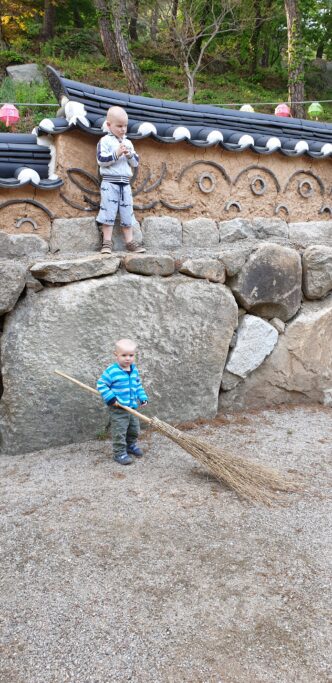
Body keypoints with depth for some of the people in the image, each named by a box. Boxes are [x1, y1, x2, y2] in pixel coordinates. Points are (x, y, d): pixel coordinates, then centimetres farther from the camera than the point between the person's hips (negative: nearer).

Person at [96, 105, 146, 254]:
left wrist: (130, 155, -7)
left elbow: (135, 163, 13)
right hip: (110, 183, -5)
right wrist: (116, 154, -18)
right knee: (109, 212, -4)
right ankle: (107, 242, 1)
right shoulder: (105, 141, -2)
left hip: (125, 183, 5)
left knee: (127, 213, 7)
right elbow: (101, 160, -12)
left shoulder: (128, 143, 14)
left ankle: (130, 241, 12)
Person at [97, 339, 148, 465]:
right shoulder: (112, 371, -19)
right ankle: (119, 453, 16)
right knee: (119, 432, 0)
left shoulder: (134, 370, 2)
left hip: (133, 407, 7)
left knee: (134, 430, 21)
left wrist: (143, 398, 7)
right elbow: (101, 384, -17)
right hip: (118, 409, -7)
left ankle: (130, 445, 43)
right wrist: (111, 399, -22)